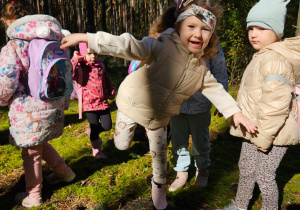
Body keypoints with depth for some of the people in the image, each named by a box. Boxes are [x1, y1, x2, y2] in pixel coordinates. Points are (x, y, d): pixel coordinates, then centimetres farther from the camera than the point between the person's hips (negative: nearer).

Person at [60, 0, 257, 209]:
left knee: (160, 152, 15)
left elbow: (216, 90, -1)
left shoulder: (201, 68, -10)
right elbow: (129, 46, -42)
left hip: (160, 117, 4)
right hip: (132, 105, -4)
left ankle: (158, 186, 42)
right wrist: (86, 38, -53)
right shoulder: (162, 46, -31)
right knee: (122, 145, 8)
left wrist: (236, 113, -9)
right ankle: (131, 126, 43)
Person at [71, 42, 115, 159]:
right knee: (95, 127, 4)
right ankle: (96, 149, 28)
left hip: (103, 102, 5)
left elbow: (106, 80, 21)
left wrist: (111, 92, 17)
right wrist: (75, 60, -25)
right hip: (89, 103, -5)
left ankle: (91, 132, 37)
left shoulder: (100, 65, 9)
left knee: (107, 126, 5)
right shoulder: (80, 67, -8)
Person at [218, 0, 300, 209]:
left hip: (270, 134, -10)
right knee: (246, 170, 23)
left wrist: (264, 136, -23)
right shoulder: (262, 57, 11)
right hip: (254, 132, 11)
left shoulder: (275, 60, -23)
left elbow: (275, 102, -29)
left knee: (264, 177, 6)